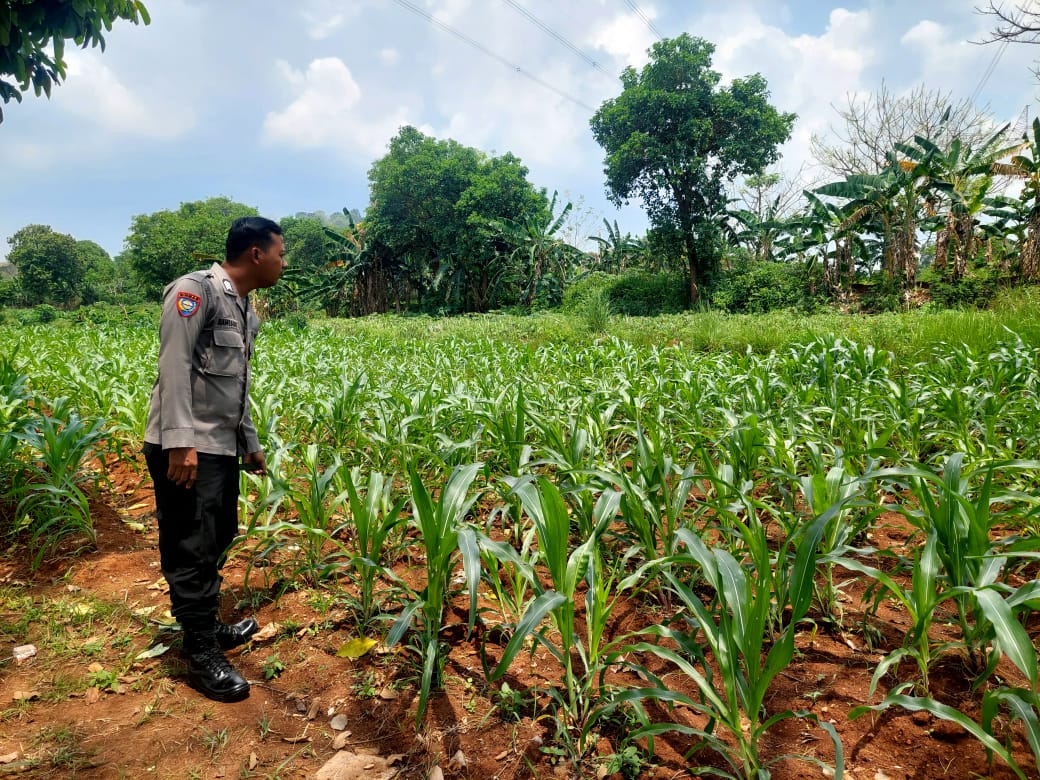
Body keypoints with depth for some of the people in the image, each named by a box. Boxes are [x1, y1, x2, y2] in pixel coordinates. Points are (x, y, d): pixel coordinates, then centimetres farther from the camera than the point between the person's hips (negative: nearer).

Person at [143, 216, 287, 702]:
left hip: (221, 447, 9)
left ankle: (206, 628, 33)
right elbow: (175, 366, -20)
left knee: (218, 542, 17)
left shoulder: (246, 312, 15)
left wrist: (250, 442, 23)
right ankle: (202, 655, 11)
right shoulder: (195, 290, -12)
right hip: (185, 448, -9)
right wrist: (180, 441, -25)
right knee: (192, 551, -1)